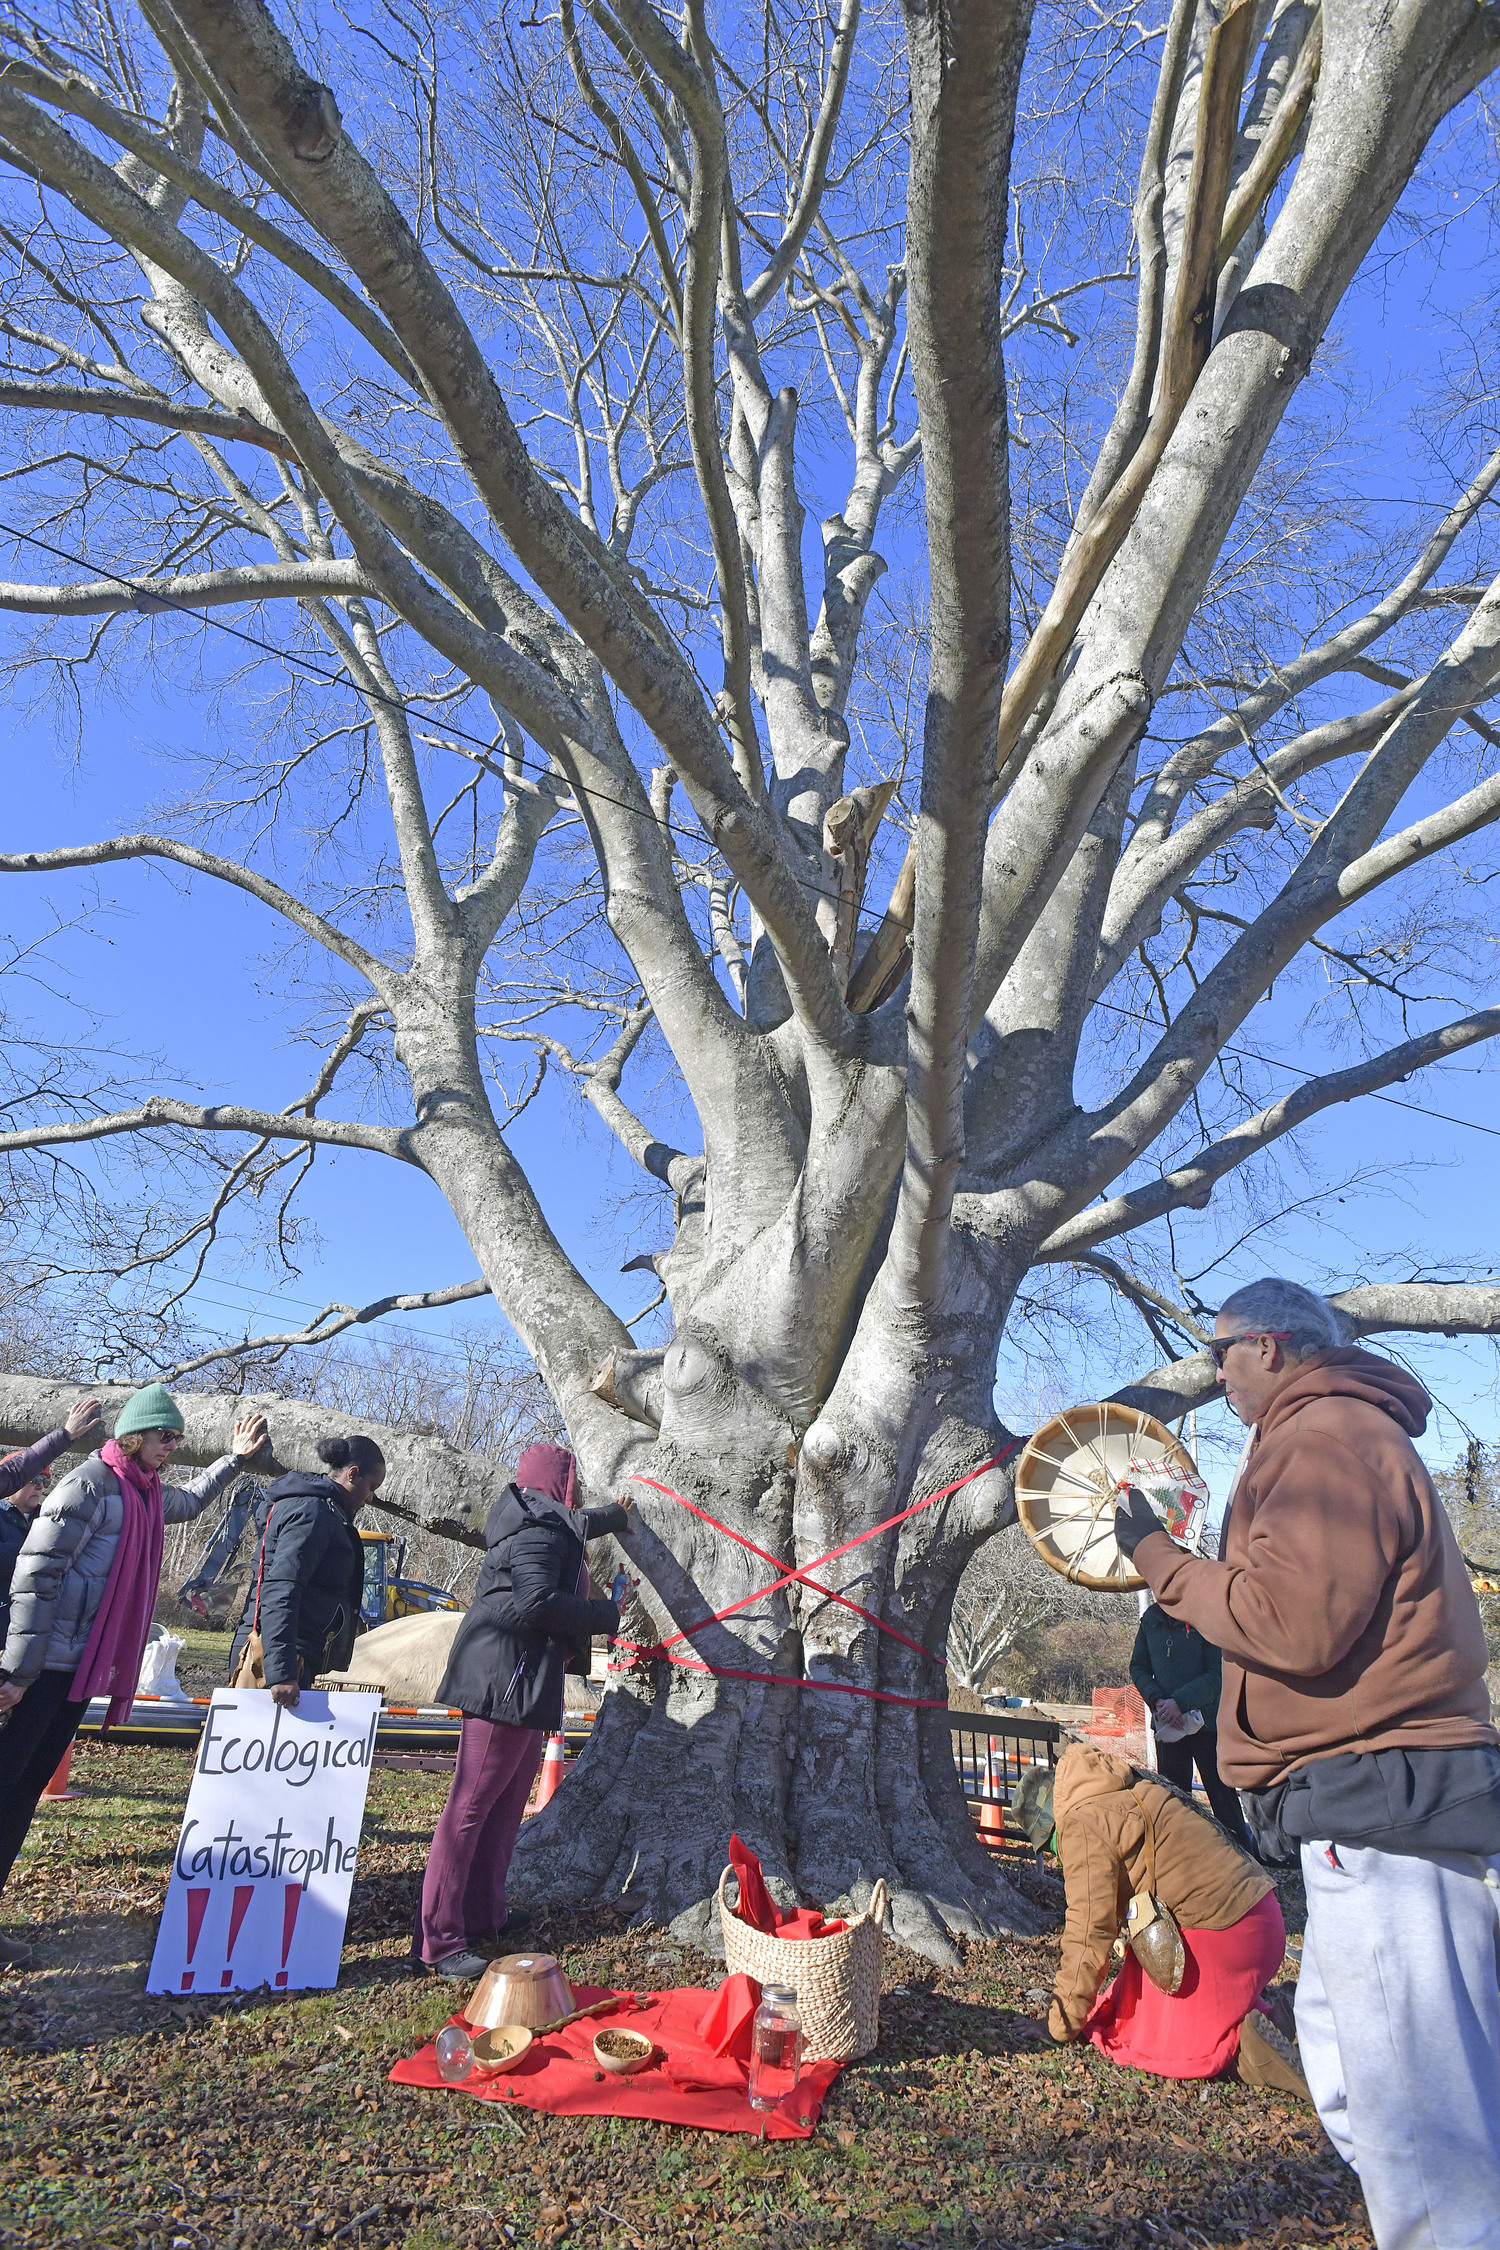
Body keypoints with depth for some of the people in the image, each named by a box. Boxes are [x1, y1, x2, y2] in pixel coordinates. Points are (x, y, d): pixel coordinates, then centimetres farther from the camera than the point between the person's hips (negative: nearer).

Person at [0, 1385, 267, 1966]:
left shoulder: (149, 1493, 12)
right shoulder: (91, 1484, -15)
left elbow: (189, 1500, 39)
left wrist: (234, 1459, 39)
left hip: (87, 1666, 8)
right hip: (49, 1662, -8)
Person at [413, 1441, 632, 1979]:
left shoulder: (547, 1525, 16)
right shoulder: (539, 1531, -16)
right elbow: (537, 1602, -29)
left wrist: (615, 1516, 55)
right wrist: (606, 1615, -17)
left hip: (523, 1685, 11)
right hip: (504, 1682, -11)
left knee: (507, 1803, 17)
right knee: (471, 1807, -6)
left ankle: (483, 1915, 28)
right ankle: (436, 1941, 0)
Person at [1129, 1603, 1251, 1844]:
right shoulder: (1150, 1619, 3)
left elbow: (1217, 1674, -12)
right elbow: (1137, 1667, 8)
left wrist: (1180, 1701, -18)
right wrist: (1157, 1700, -8)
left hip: (1205, 1721, -4)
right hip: (1166, 1723, 4)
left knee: (1222, 1796, 2)